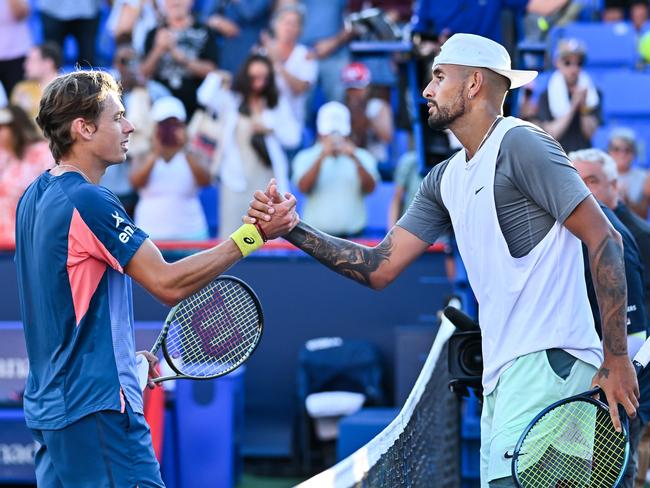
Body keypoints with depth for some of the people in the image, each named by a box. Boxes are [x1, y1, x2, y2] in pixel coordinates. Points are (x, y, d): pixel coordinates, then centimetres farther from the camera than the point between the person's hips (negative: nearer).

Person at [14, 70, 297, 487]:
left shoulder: (36, 198, 12)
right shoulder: (87, 201, -17)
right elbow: (168, 284, -19)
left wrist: (124, 356, 21)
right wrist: (253, 235, -17)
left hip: (49, 404, 10)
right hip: (96, 406, -10)